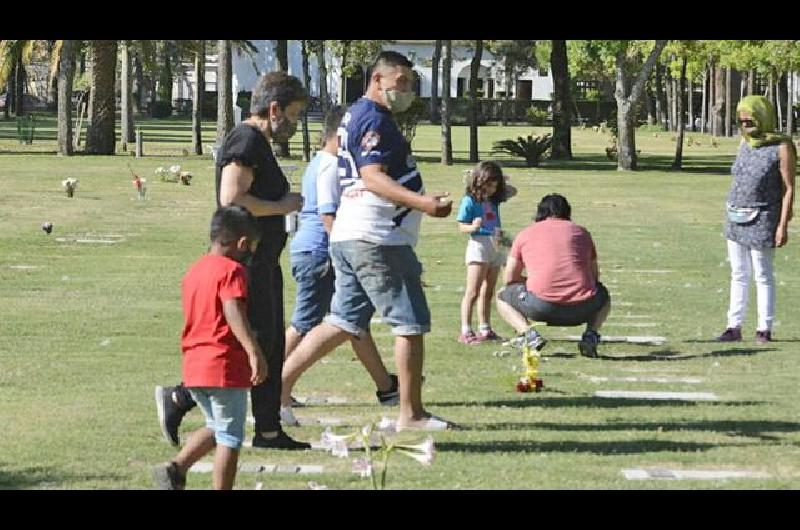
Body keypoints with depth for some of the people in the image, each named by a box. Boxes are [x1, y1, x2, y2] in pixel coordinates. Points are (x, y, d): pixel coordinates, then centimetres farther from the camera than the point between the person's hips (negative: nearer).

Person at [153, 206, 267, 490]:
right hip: (225, 367, -8)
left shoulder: (194, 271, 15)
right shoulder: (232, 270, -11)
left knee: (216, 428, 22)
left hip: (193, 367, 8)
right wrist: (254, 352, -34)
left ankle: (175, 467, 5)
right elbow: (234, 312, -25)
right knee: (230, 438, 1)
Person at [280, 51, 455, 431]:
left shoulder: (356, 115, 21)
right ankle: (411, 414, 3)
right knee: (411, 322, -2)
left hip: (349, 238, 10)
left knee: (344, 322, 11)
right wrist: (422, 203, -34)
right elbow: (373, 177, -23)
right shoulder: (373, 118, -12)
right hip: (376, 239, -10)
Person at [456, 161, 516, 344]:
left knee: (488, 292, 13)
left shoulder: (494, 199, 10)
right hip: (479, 245, -7)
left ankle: (485, 330, 20)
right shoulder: (469, 201, -7)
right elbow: (461, 227, -10)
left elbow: (512, 191, 25)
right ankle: (465, 331, -14)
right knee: (473, 291, -11)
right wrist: (473, 227, -29)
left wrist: (500, 183, 11)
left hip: (496, 246, 7)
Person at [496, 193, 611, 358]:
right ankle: (591, 335, 8)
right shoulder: (581, 232, 19)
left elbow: (509, 279, 17)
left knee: (502, 296, 26)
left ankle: (529, 333, -1)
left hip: (542, 307, -2)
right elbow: (595, 276, 25)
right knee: (603, 294, 36)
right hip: (582, 308, 2)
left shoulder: (525, 234, 15)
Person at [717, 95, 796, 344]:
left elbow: (789, 188, -10)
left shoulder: (782, 147, -10)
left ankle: (764, 329, 6)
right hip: (736, 219, 7)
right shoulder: (746, 143, 9)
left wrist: (783, 225, -15)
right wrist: (732, 214, 14)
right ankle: (734, 327, 16)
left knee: (763, 276, 0)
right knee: (738, 275, 11)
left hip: (762, 221, -7)